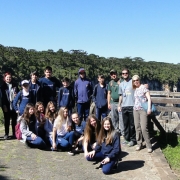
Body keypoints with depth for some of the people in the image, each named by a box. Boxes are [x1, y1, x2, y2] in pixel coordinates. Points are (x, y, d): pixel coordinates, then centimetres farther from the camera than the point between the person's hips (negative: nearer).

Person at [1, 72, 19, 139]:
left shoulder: (15, 85, 7)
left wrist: (16, 95, -9)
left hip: (14, 105, 2)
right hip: (6, 105, -2)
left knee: (14, 120, 5)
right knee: (7, 120, 6)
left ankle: (14, 133, 12)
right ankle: (6, 134, 12)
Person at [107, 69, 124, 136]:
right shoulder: (110, 83, 15)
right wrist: (108, 103, 12)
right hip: (112, 103, 5)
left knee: (121, 118, -7)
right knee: (114, 119, 10)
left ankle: (122, 132, -2)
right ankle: (116, 131, 21)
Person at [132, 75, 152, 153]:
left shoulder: (143, 87, -4)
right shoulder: (135, 89, 13)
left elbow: (149, 98, -8)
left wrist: (149, 108, -17)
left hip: (143, 110, -6)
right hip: (135, 110, 6)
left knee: (144, 128, -12)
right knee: (137, 128, 6)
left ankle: (149, 146, -2)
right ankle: (139, 144, 16)